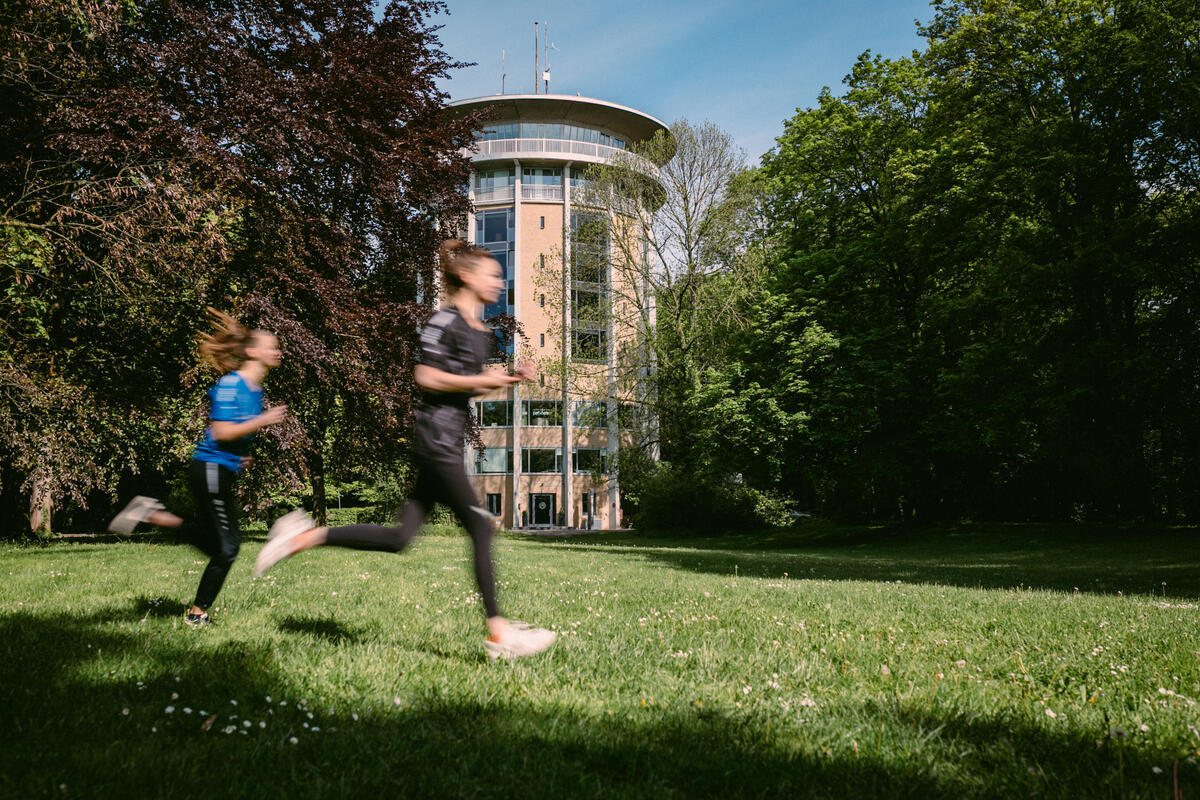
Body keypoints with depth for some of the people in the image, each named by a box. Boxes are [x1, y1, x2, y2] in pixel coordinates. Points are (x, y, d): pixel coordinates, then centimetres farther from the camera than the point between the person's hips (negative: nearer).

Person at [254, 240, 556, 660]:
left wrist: (509, 379, 11)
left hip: (447, 443, 9)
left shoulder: (481, 330, 18)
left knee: (399, 537, 7)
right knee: (481, 527, -7)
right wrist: (484, 380, -13)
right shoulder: (445, 321, -10)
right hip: (435, 436, -9)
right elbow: (427, 377, -16)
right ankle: (498, 633, 0)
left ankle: (305, 535, 14)